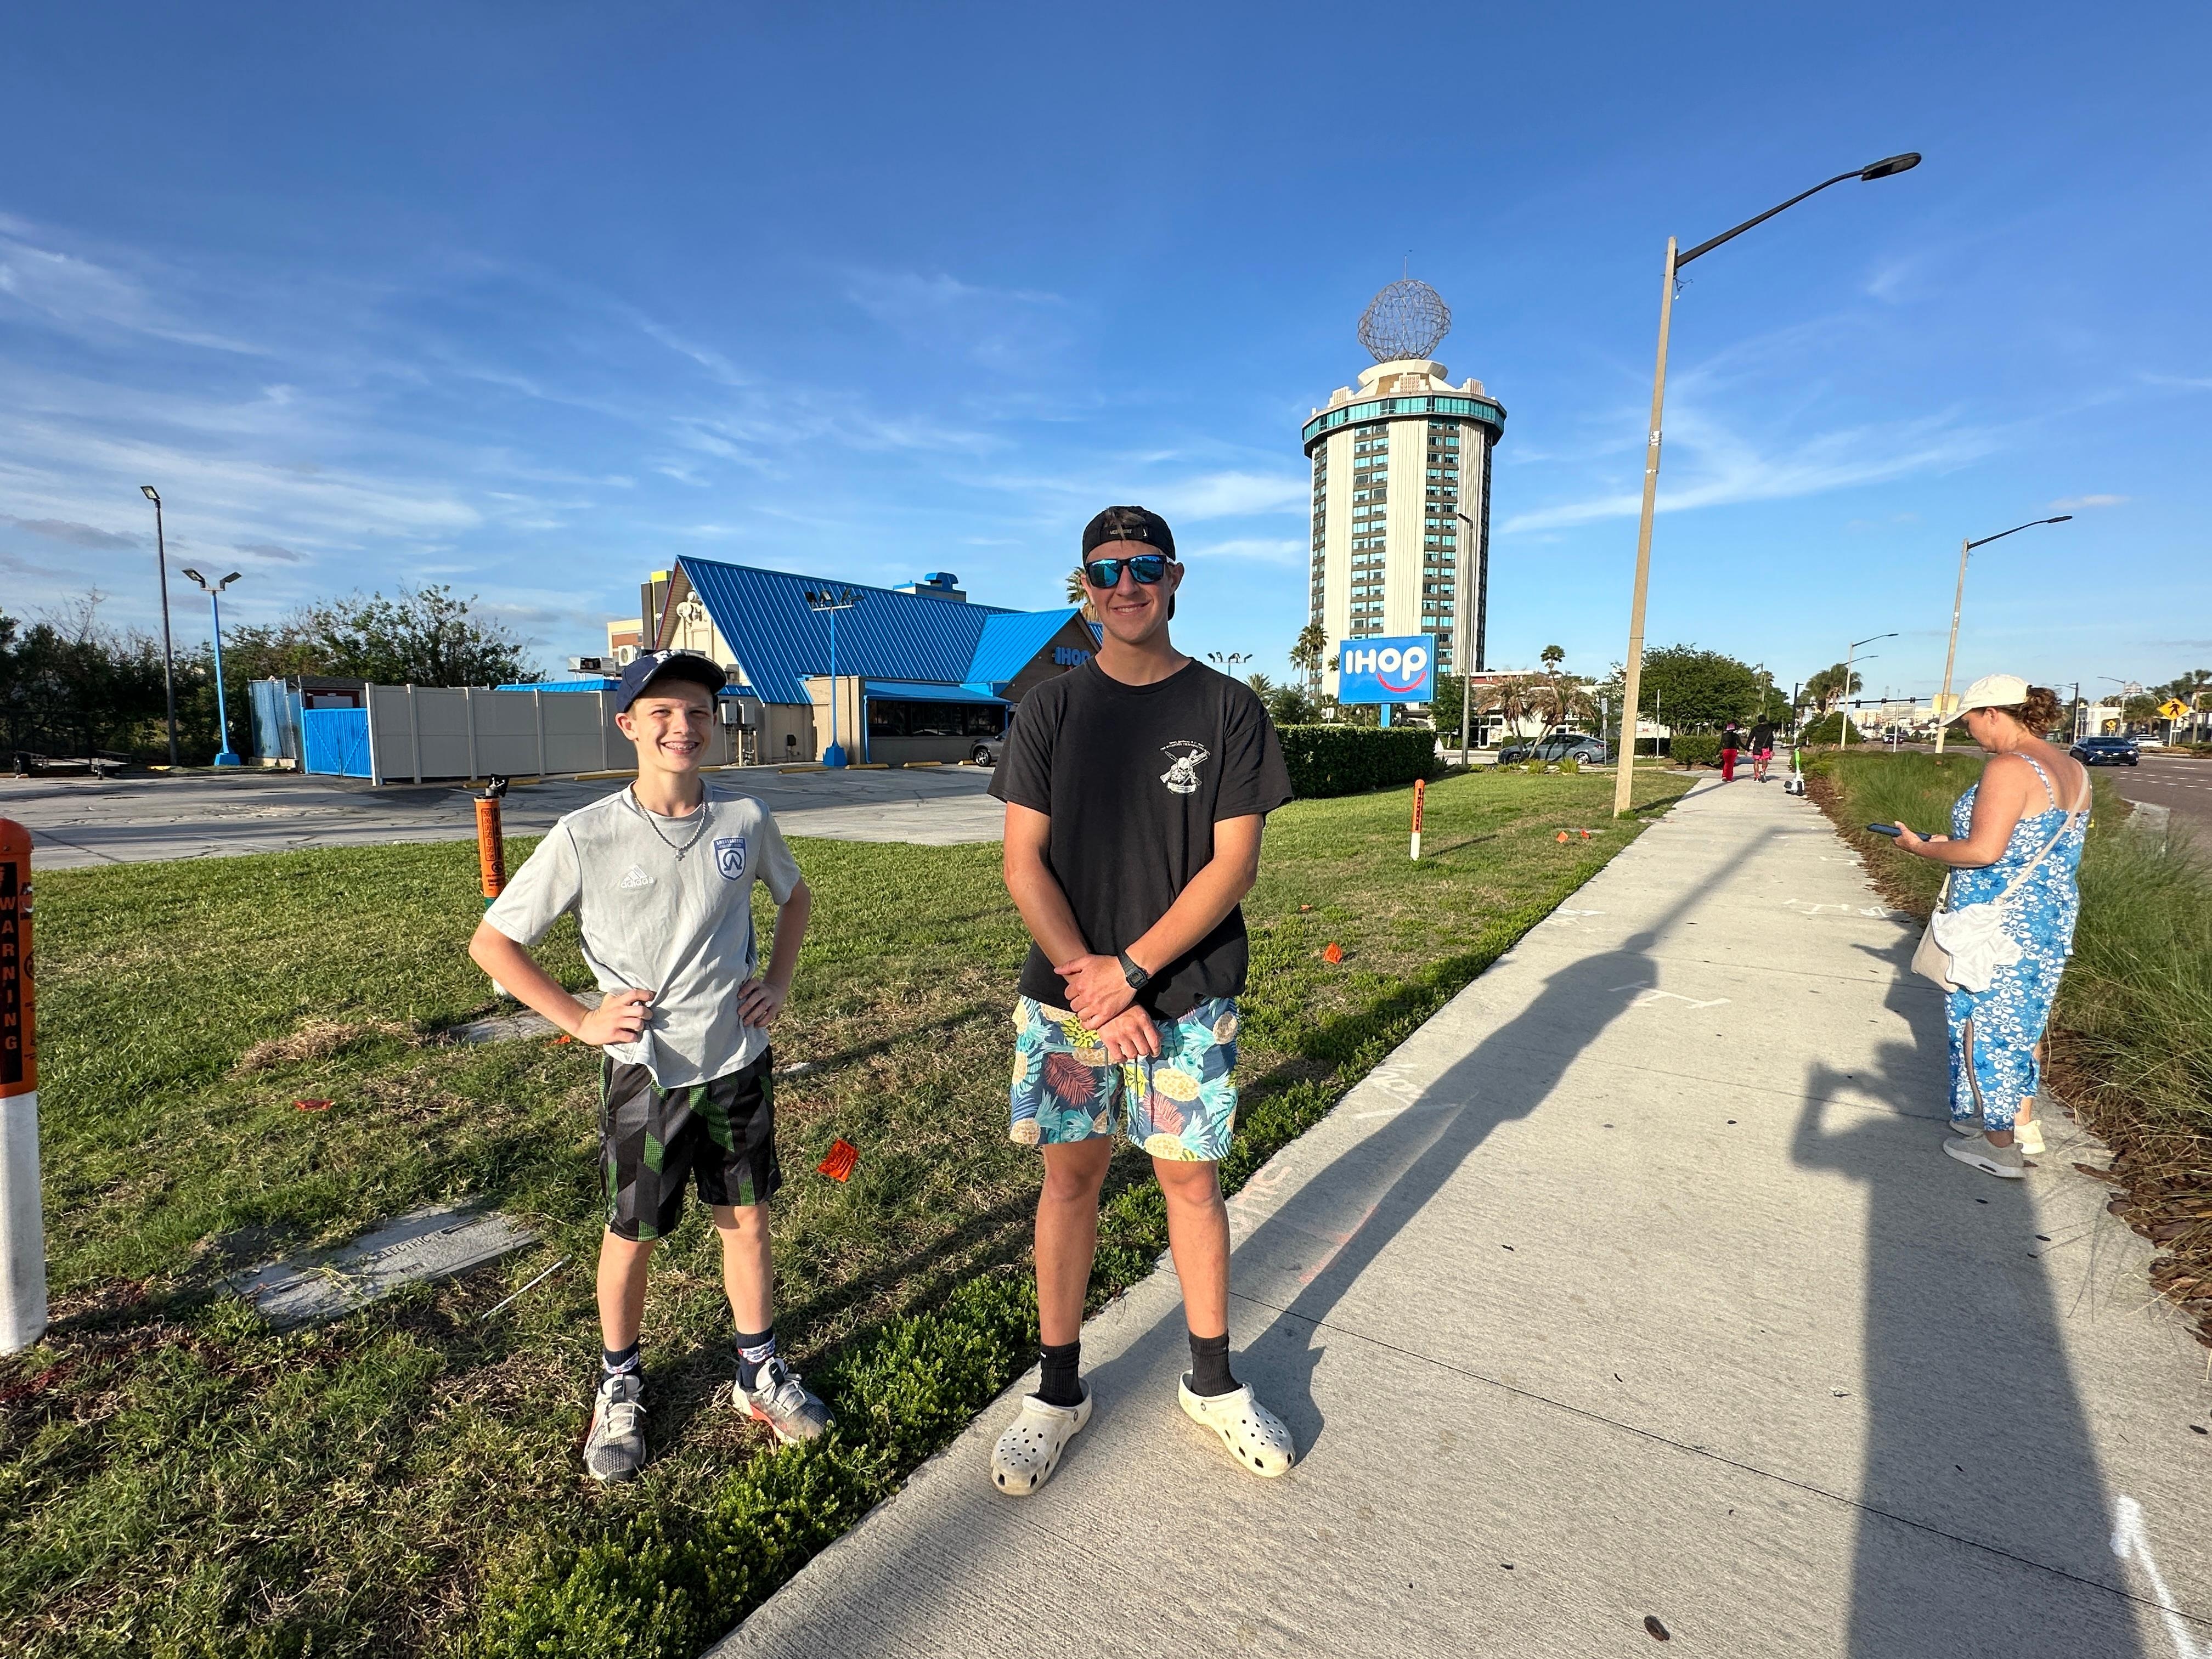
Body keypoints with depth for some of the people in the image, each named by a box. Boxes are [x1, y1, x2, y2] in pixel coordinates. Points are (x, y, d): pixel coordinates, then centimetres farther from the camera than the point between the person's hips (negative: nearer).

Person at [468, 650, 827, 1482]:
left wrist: (778, 981, 3)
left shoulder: (746, 820, -6)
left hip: (738, 1061, 2)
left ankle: (759, 1371, 38)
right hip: (643, 1071, -2)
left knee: (747, 1221, 16)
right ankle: (619, 1386, 42)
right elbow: (492, 942, -4)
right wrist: (580, 1018, -9)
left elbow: (795, 896, 14)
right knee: (632, 1236, 16)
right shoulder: (587, 835, -13)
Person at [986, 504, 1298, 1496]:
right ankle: (1058, 1392, 32)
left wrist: (1129, 972, -13)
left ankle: (1213, 1383, 35)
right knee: (1070, 1178, 12)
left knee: (1192, 1182, 12)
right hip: (1066, 994, 1)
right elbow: (1023, 864, -3)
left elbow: (1233, 865, -7)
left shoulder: (1227, 710, -2)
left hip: (1189, 998, 0)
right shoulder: (1052, 709, 1)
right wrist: (1088, 982, -13)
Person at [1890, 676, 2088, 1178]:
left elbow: (1983, 851, -25)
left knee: (1985, 1025, 4)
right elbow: (2035, 844, 14)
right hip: (2051, 918, 9)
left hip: (2000, 925, -9)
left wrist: (1921, 848, -10)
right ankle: (2022, 1122, 36)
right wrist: (1953, 842, 13)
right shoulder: (2070, 768, 9)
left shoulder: (2009, 767, -21)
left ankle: (1999, 1147, 15)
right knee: (2023, 1021, 22)